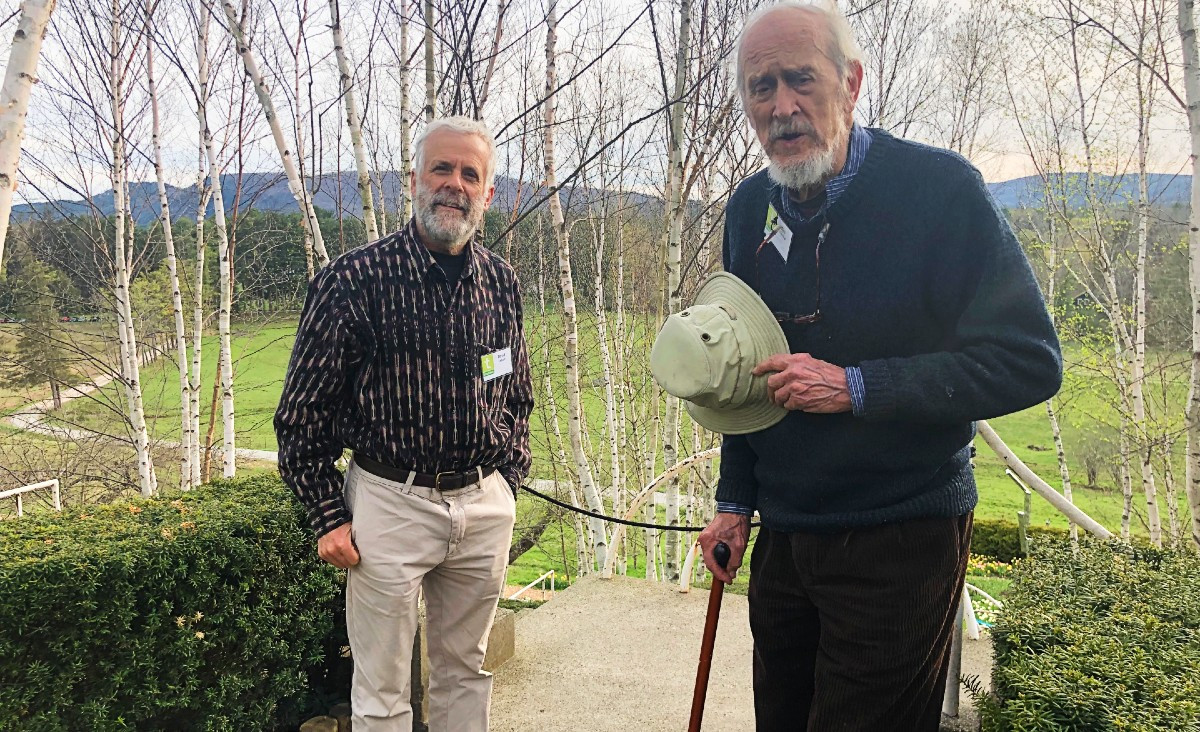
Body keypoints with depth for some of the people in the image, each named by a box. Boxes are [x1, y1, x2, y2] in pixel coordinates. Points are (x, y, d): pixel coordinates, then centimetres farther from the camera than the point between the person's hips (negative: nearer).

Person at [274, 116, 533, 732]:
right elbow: (302, 410, -6)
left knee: (465, 672, 19)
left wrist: (508, 482, 10)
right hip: (389, 503, -4)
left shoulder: (500, 282, 4)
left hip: (486, 506, 4)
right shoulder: (352, 280, -11)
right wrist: (327, 517, -7)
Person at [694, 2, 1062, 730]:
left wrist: (857, 387, -23)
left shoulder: (941, 187, -14)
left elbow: (1031, 361, -14)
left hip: (902, 540, -5)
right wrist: (735, 500, 10)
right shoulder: (751, 207, 4)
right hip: (783, 534, 6)